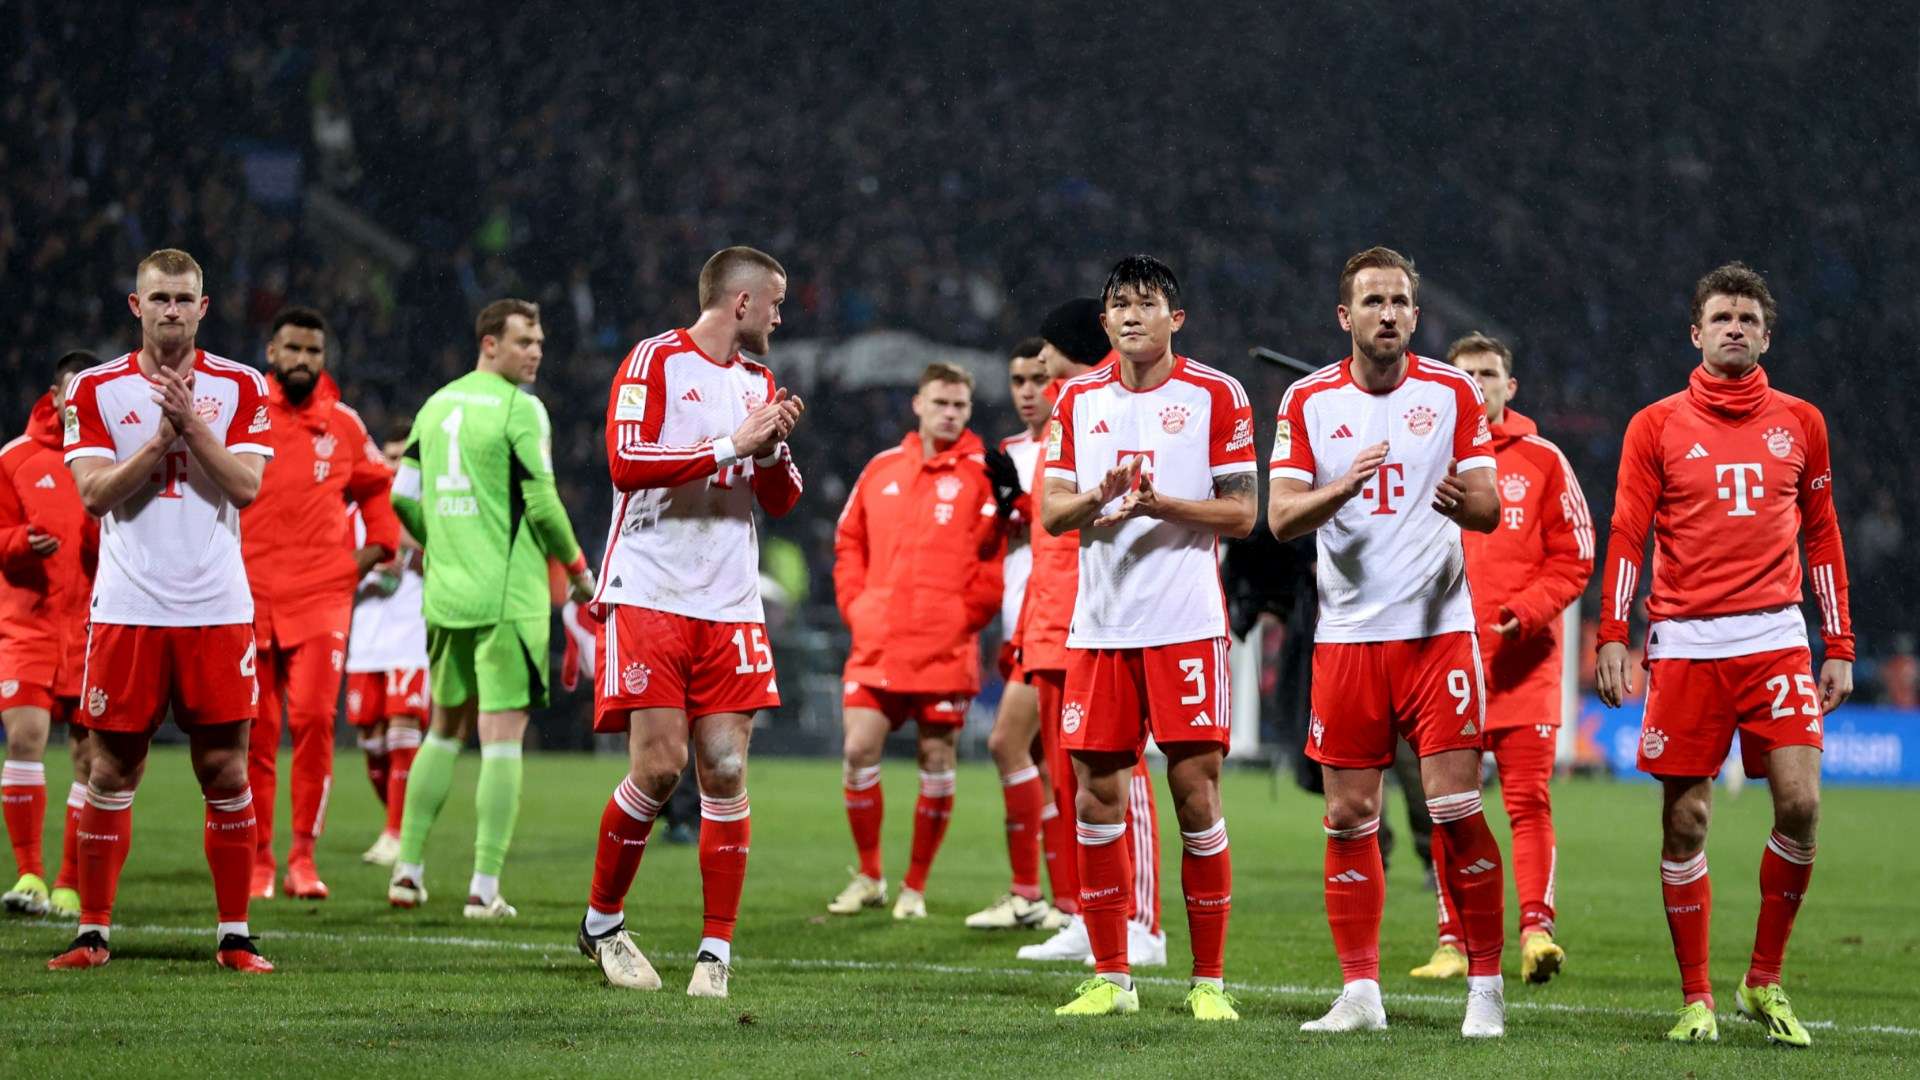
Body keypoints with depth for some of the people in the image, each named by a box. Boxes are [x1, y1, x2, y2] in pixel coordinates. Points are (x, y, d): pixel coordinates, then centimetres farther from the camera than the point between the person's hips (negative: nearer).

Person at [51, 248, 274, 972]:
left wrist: (190, 421, -15)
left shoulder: (240, 388, 6)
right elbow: (95, 493, -5)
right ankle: (93, 932, 9)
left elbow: (245, 485, -6)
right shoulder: (96, 389, 5)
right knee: (111, 772, 2)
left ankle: (234, 935, 6)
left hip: (216, 607, 0)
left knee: (225, 771, 0)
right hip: (126, 606, 0)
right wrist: (164, 434, -14)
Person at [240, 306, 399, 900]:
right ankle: (257, 858, 11)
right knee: (253, 733, 1)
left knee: (314, 720, -11)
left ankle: (303, 856, -4)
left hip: (321, 594, 0)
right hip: (249, 594, 0)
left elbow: (377, 487, 24)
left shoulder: (343, 425, 9)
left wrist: (377, 546, 13)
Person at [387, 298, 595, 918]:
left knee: (445, 729, 18)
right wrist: (577, 567, 2)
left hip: (445, 595, 7)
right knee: (502, 738, -3)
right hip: (508, 599, -7)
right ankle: (484, 887, -6)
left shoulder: (436, 405, 12)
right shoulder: (520, 409, -9)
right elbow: (541, 502, -12)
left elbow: (404, 497, 12)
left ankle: (408, 868, 16)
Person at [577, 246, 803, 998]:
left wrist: (775, 444, -1)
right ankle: (602, 921, 9)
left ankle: (717, 949, 2)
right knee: (659, 767, -11)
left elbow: (780, 502, 19)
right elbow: (626, 462, -17)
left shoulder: (756, 381, 17)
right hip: (649, 593, -5)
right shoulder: (655, 362, -3)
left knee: (725, 773, -3)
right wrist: (733, 444, -17)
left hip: (729, 605, 5)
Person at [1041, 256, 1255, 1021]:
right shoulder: (1078, 400, 12)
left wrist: (1162, 504, -16)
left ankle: (1209, 980, 1)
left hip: (1187, 625, -4)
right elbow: (1050, 513, 10)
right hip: (1099, 626, 4)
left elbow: (1242, 513, 0)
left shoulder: (1215, 397, 1)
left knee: (1196, 792, -6)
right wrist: (1099, 497, -11)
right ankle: (1110, 977, 12)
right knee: (1096, 793, 2)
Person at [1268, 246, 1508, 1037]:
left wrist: (1464, 501, -24)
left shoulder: (1452, 392, 2)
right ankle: (1359, 993, 10)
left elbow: (1490, 509, 0)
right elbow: (1281, 517, -3)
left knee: (1456, 808, -9)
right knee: (1348, 817, 3)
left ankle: (1486, 987, -1)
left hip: (1437, 629, -2)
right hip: (1346, 636, 2)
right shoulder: (1308, 400, 4)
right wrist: (1344, 486, -23)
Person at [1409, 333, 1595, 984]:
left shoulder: (1542, 460, 7)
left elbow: (1574, 558, 5)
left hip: (1524, 657, -1)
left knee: (1528, 798, -9)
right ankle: (1452, 940, 6)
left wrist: (1528, 610, -10)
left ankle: (1536, 930, -15)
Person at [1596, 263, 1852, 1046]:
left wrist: (1839, 648, 10)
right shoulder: (1656, 425, 5)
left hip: (1774, 639, 1)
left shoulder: (1799, 422, 11)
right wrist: (1611, 639, -7)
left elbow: (1823, 539, 14)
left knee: (1799, 803, -12)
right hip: (1685, 643, -1)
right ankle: (1696, 1000, 9)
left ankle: (1764, 982, 3)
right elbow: (1626, 535, 2)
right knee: (1685, 822, -2)